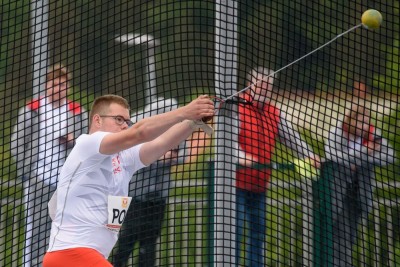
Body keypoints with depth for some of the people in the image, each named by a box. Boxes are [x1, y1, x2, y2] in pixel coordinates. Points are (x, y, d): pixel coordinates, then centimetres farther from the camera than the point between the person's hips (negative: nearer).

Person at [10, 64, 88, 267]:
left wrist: (73, 142, -11)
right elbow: (17, 143, 2)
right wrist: (26, 172, -5)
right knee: (36, 228, -1)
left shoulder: (78, 113, 8)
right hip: (37, 180, -1)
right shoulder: (31, 110, 4)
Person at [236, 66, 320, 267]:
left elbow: (291, 137, 7)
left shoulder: (275, 114, 11)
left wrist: (310, 155, -9)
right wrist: (241, 156, -38)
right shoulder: (237, 108, -9)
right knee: (236, 228, -8)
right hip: (237, 181, -7)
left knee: (258, 229, 12)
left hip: (259, 183, 7)